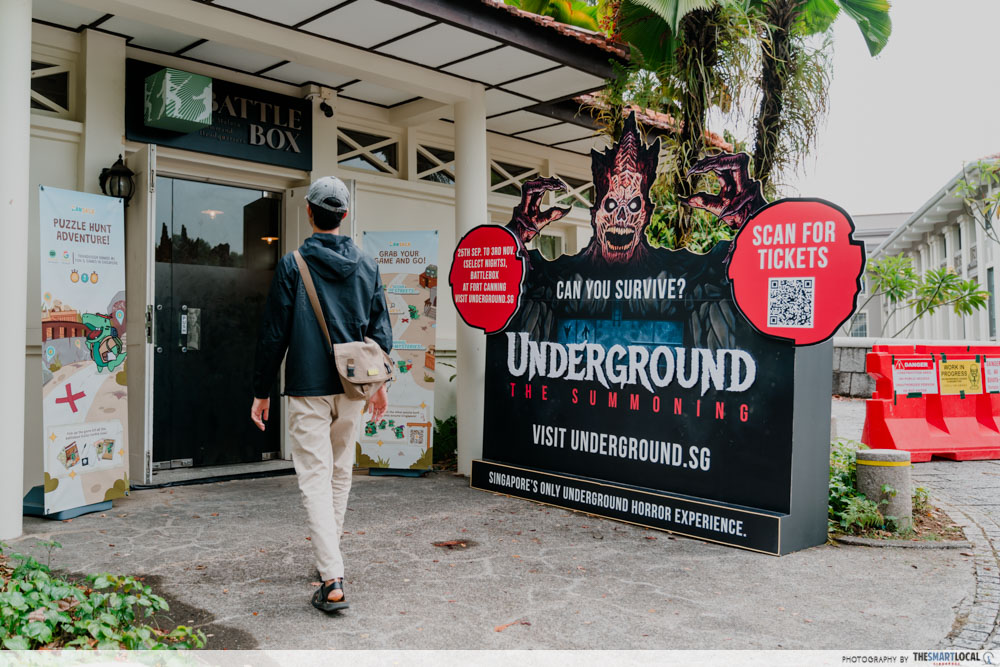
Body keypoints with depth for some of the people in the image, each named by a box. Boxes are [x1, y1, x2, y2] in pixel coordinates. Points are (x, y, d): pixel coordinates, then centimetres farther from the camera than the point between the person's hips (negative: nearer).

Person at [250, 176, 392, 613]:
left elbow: (274, 333, -6)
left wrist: (261, 392, 2)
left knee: (315, 478, -2)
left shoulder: (292, 265, -7)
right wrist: (380, 384, 19)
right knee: (340, 473, 18)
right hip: (353, 387, 4)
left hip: (308, 389, -4)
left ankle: (333, 580, -8)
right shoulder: (367, 265, 4)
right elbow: (381, 330, 8)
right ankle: (328, 556, 32)